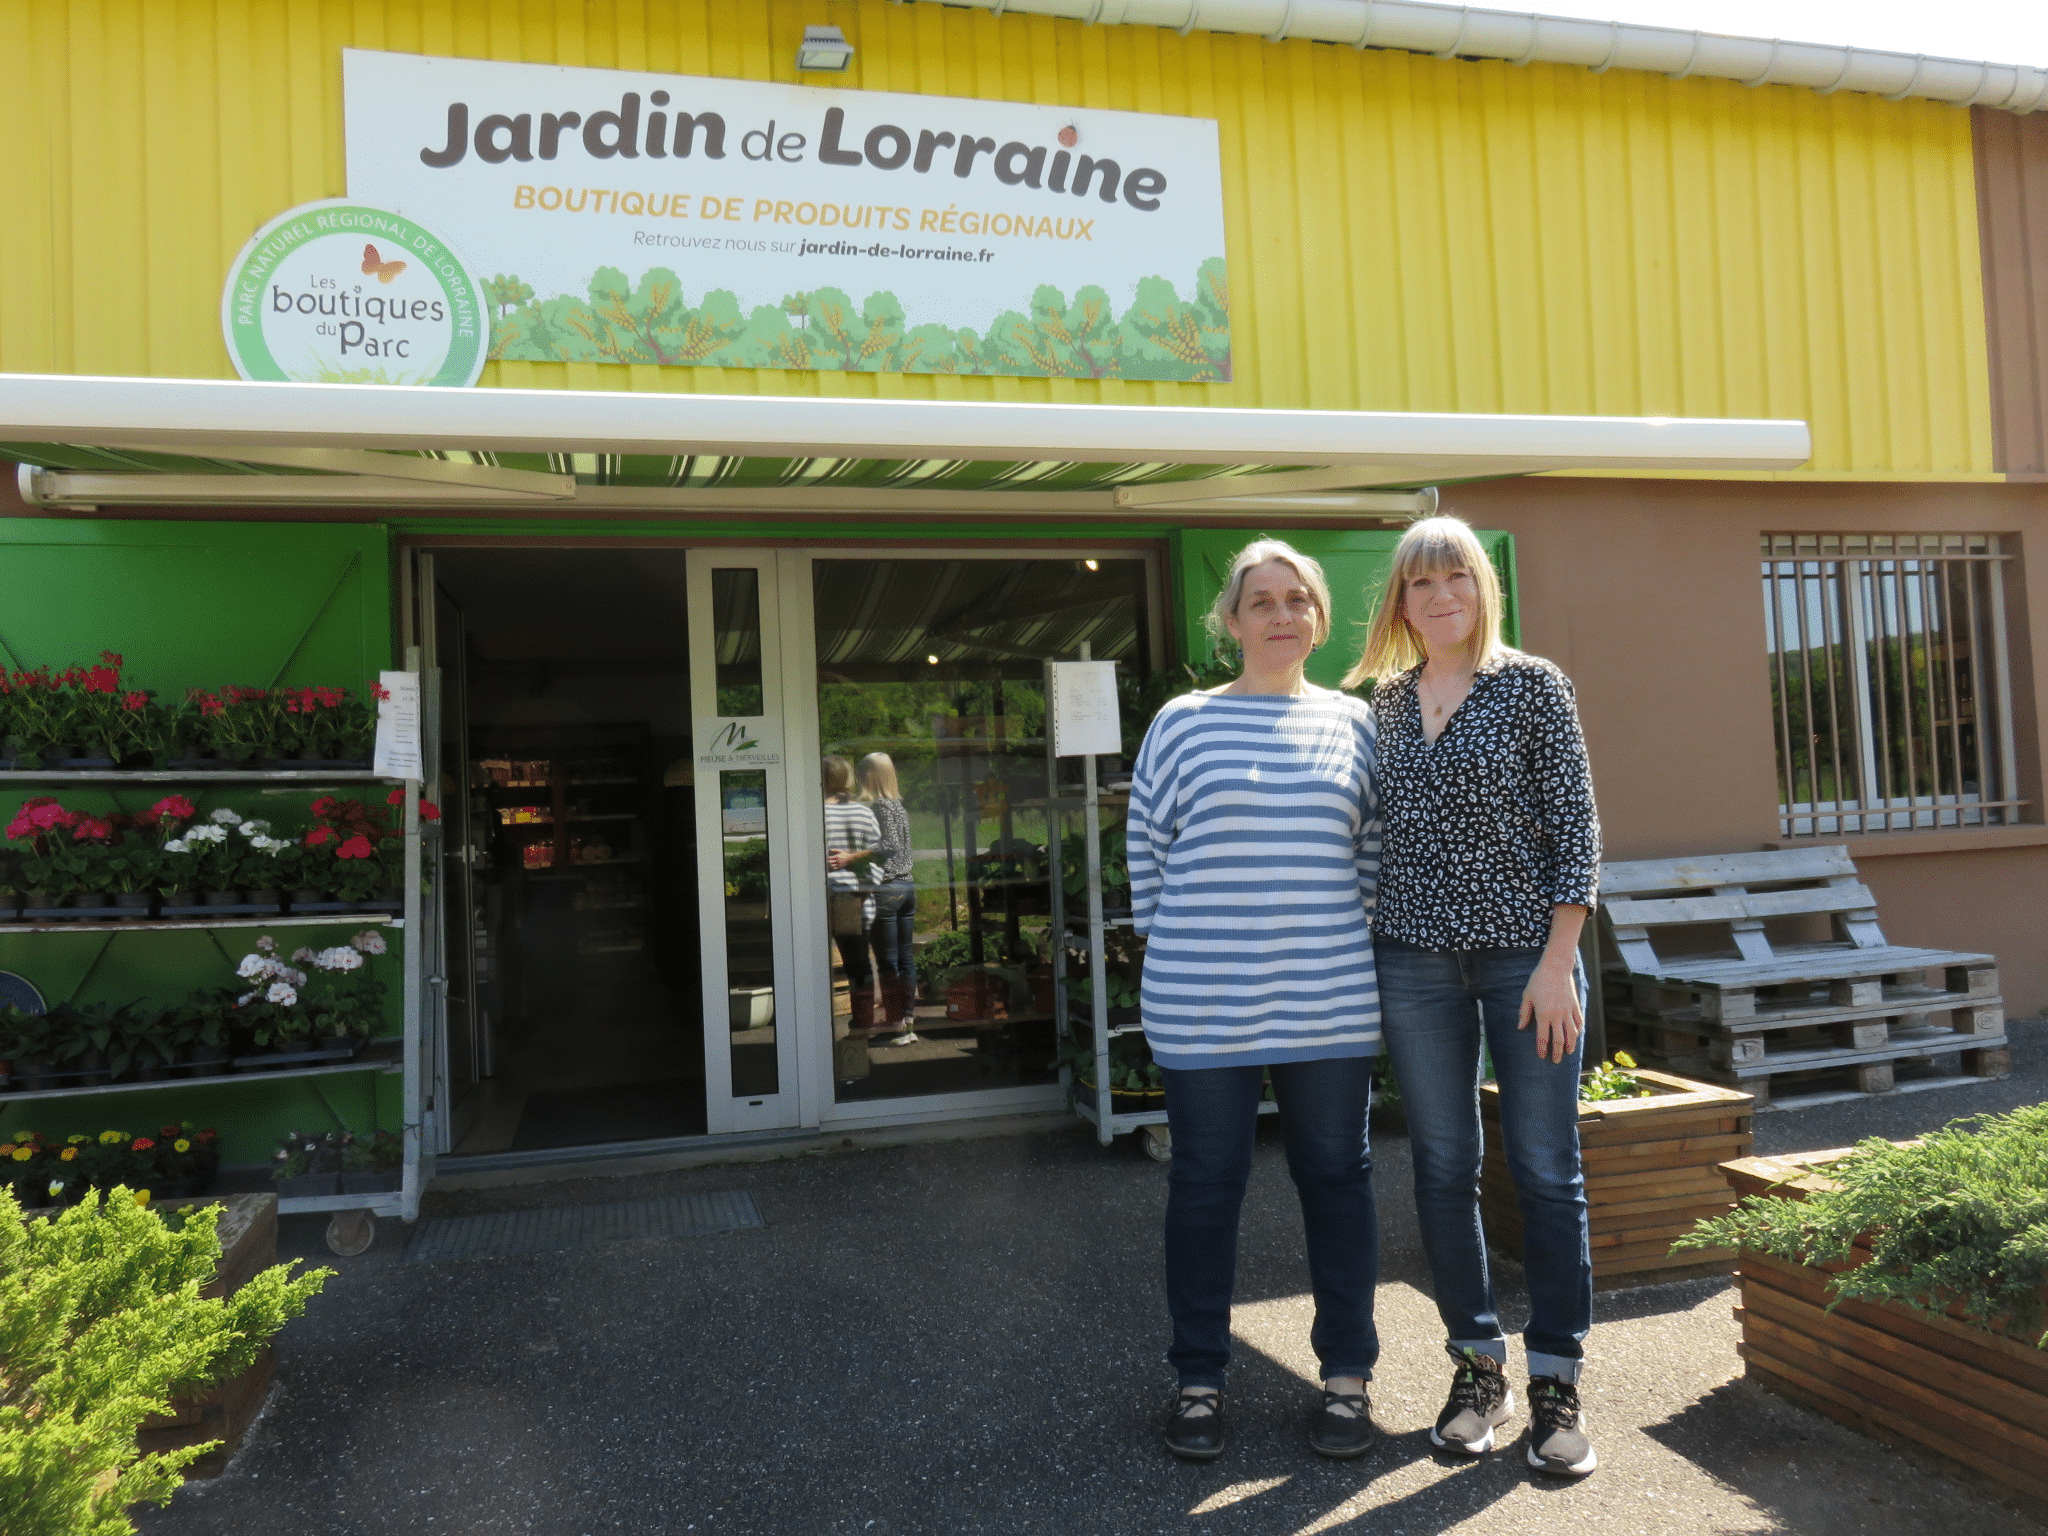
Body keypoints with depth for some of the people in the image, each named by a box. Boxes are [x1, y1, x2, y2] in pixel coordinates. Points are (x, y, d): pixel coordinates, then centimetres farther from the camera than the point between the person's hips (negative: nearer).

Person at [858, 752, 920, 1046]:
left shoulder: (874, 807, -12)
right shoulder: (899, 806, 12)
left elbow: (890, 844, -21)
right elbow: (901, 846, 11)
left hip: (884, 888, -8)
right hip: (907, 885, 8)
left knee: (888, 961, -2)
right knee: (906, 958, 11)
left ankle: (900, 1023, 1)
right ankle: (906, 1016, 17)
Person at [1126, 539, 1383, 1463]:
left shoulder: (1354, 725, 7)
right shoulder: (1183, 724, 2)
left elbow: (1376, 854, 10)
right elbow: (1146, 854, 5)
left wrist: (1341, 951, 4)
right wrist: (1183, 955, 3)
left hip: (1328, 1004, 2)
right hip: (1203, 1011, -1)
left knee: (1336, 1179, 11)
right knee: (1206, 1184, 8)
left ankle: (1347, 1375, 28)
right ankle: (1198, 1379, 24)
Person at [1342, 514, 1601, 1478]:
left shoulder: (1532, 685, -1)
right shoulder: (1385, 701, 9)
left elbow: (1574, 825, -5)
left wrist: (1558, 962, -11)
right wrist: (1369, 954, 9)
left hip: (1527, 953, -3)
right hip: (1416, 956, 3)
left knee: (1547, 1170, 3)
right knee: (1443, 1170, 9)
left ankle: (1556, 1380, 16)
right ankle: (1477, 1366, 24)